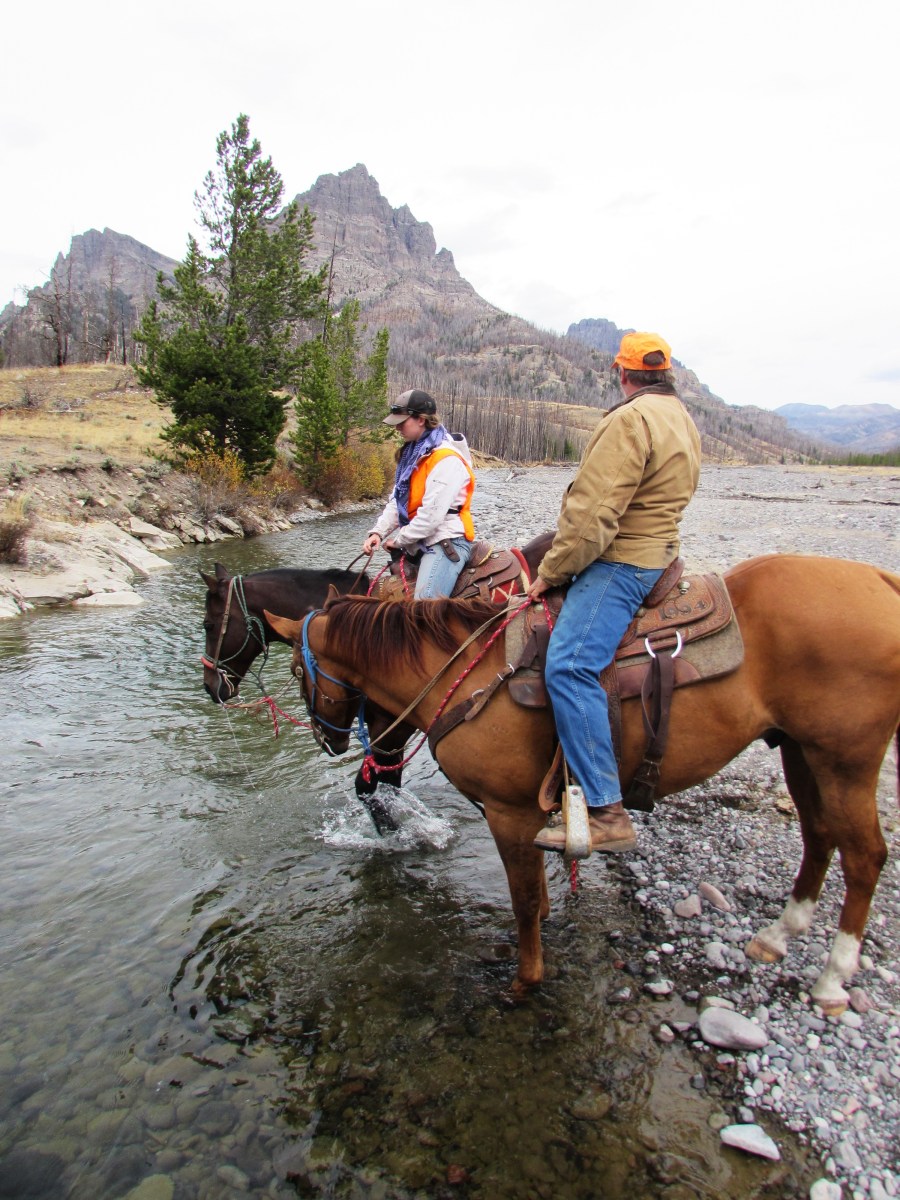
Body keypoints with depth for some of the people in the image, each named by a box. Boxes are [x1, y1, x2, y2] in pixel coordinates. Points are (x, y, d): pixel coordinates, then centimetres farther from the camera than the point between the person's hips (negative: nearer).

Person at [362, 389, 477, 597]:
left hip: (446, 542, -10)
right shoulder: (412, 453, 13)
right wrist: (378, 532, 0)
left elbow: (431, 514, -20)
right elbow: (397, 501, 14)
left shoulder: (446, 459, -15)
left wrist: (399, 540, -10)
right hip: (421, 542, 10)